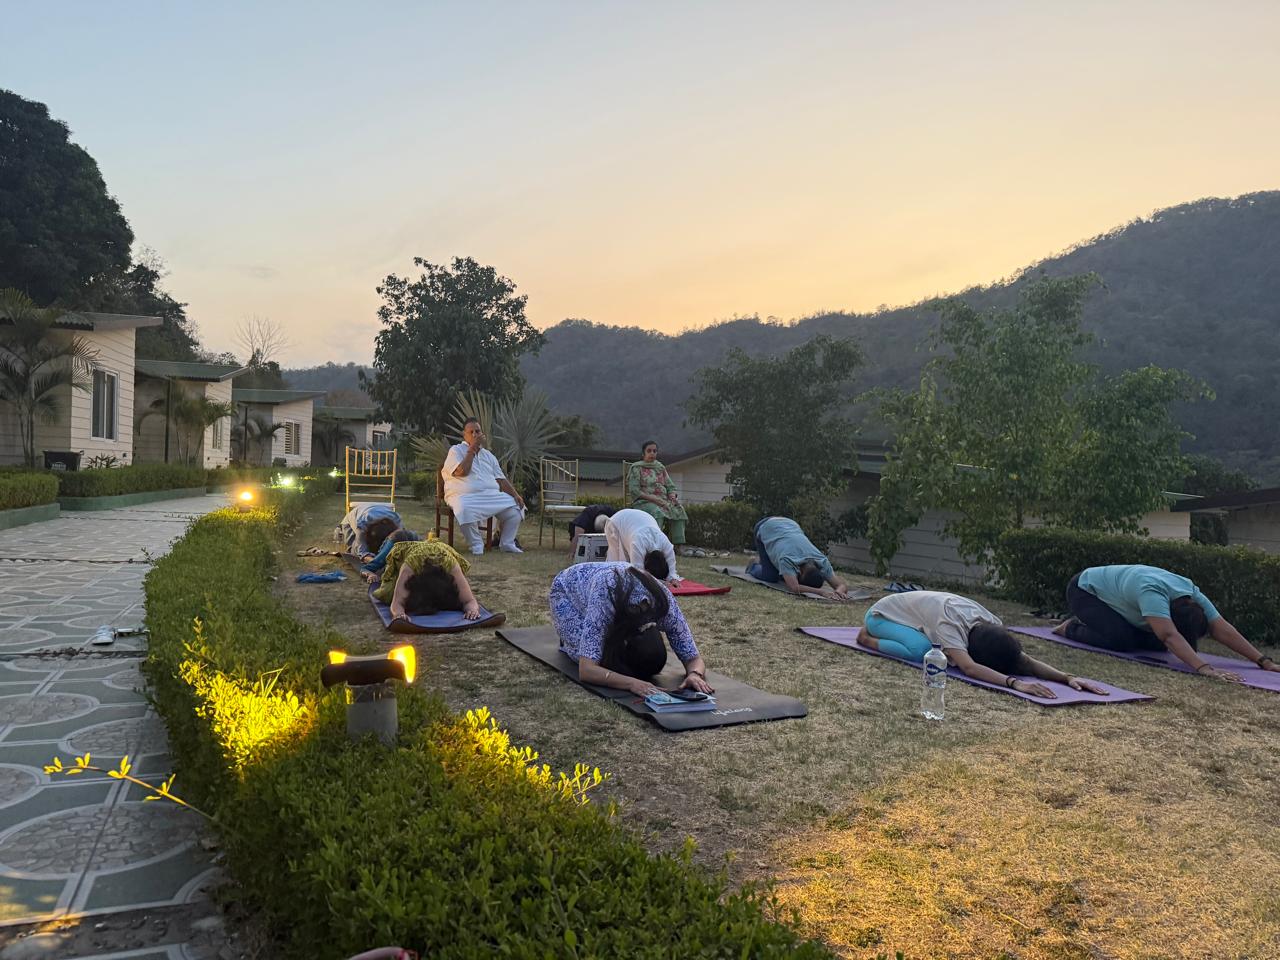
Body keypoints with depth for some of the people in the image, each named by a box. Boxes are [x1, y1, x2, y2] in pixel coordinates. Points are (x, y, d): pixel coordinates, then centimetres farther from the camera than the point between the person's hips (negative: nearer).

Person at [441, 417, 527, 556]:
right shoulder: (456, 450, 6)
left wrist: (516, 495, 1)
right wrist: (472, 449, -7)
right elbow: (462, 472, -12)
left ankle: (507, 544, -5)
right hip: (465, 496, -5)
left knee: (515, 506, -15)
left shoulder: (488, 455, 22)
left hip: (492, 495, 5)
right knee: (465, 510, -39)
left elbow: (501, 479, 17)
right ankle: (476, 545, -22)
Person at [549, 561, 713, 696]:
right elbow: (586, 670, -50)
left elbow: (694, 658, -27)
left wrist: (695, 674, -49)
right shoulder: (604, 599, -47)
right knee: (598, 656, -25)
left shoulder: (665, 603, -35)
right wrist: (632, 683, -63)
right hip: (567, 589, -4)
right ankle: (568, 641, 9)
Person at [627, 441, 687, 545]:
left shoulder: (661, 468, 21)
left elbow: (670, 487, 20)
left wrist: (673, 496, -5)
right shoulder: (636, 468, 5)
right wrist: (653, 498, -17)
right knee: (657, 513, -37)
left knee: (678, 510, -25)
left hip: (663, 501, 5)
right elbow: (633, 491, -6)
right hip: (644, 502, -5)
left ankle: (678, 546, -30)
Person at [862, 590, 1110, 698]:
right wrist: (1015, 682, -66)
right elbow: (969, 667, -54)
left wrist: (1068, 677, -40)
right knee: (921, 650, -32)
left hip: (912, 608, 9)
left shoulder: (991, 624, -20)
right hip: (882, 614, -9)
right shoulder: (950, 623, -41)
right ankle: (867, 638, -4)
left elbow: (1025, 660, -25)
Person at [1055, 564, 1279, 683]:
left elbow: (1223, 630, -23)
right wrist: (1204, 668, -63)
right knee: (1121, 639, -30)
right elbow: (1170, 636, -53)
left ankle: (1090, 623, 18)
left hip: (1112, 595, 9)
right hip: (1084, 590, -9)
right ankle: (1072, 629, -1)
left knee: (1157, 644, 0)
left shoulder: (1193, 595, -20)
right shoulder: (1152, 592, -43)